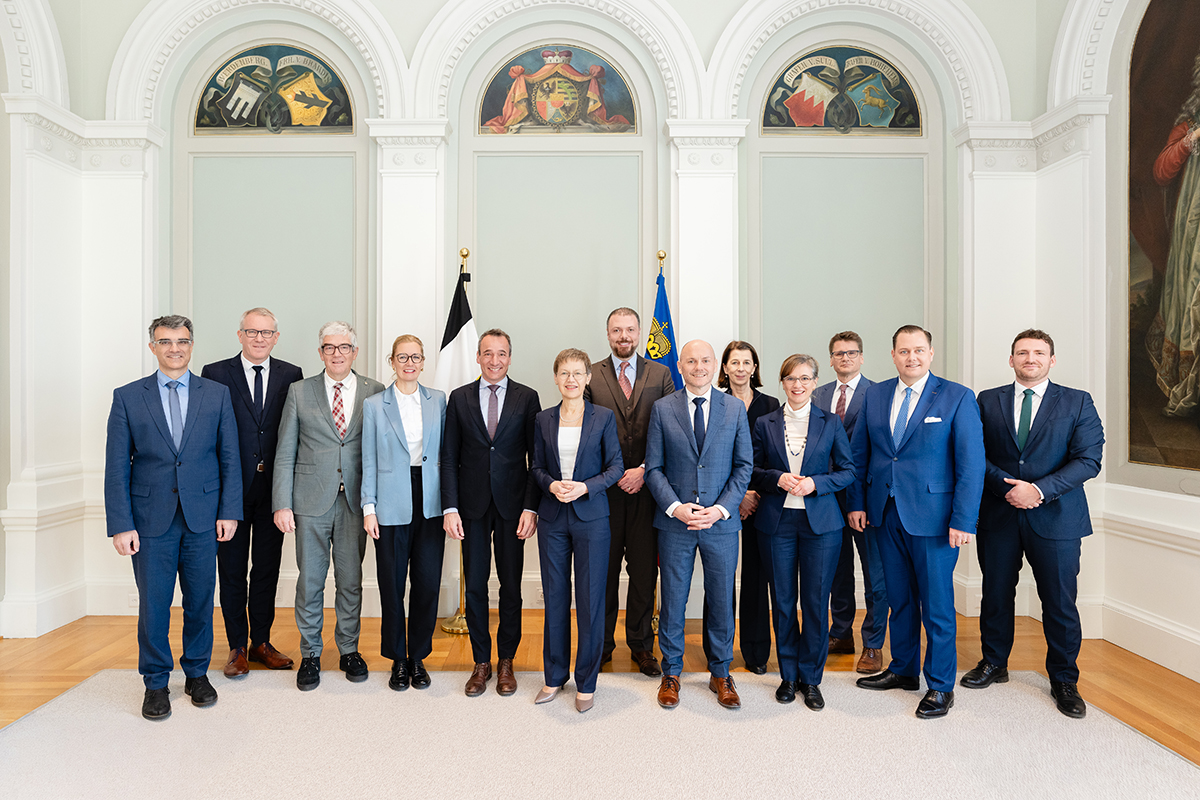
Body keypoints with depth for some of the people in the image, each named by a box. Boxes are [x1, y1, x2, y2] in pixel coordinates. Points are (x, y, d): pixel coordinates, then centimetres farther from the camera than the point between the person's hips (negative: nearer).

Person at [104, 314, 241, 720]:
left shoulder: (216, 394, 4)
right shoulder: (127, 397, 2)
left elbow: (229, 458, 4)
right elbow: (117, 467, 0)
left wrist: (229, 511, -3)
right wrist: (121, 524, -6)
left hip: (203, 516, 1)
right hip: (151, 517, 0)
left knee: (201, 600, 10)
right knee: (153, 603, 6)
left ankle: (197, 673, 28)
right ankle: (156, 682, 24)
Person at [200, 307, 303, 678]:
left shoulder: (291, 376, 5)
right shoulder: (215, 373, 0)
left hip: (274, 487, 2)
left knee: (268, 568, 11)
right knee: (232, 570, 8)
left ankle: (261, 642, 25)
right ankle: (237, 646, 21)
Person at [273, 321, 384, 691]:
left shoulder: (375, 392, 3)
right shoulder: (300, 391, 4)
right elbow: (285, 453, 3)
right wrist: (282, 504, -3)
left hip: (355, 501, 0)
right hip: (311, 501, 0)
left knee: (351, 580, 9)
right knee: (310, 580, 7)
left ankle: (349, 650, 27)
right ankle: (310, 654, 23)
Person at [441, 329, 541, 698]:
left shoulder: (527, 398, 1)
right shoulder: (459, 398, 5)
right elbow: (449, 457, 4)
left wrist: (531, 507, -9)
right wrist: (450, 508, -4)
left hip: (512, 505, -1)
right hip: (473, 506, 1)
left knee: (511, 586, 7)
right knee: (475, 586, 7)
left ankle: (506, 661, 23)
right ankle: (481, 662, 22)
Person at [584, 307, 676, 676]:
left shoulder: (660, 374, 7)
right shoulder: (591, 375, 5)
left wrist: (645, 470, -9)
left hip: (646, 485, 0)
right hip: (603, 488, 0)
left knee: (644, 569, 7)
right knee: (603, 569, 8)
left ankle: (641, 645, 21)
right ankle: (602, 642, 23)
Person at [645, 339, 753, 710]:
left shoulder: (735, 408, 3)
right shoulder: (662, 409, 1)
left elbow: (744, 465, 3)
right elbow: (654, 468, 1)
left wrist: (721, 509, -9)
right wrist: (675, 507, -12)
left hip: (721, 522, 1)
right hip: (675, 523, 0)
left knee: (722, 600, 10)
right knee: (673, 600, 8)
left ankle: (720, 673, 29)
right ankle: (671, 673, 27)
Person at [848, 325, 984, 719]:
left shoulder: (957, 397, -5)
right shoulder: (875, 395, 7)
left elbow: (971, 462, -8)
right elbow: (859, 452, 12)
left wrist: (963, 520, -13)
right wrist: (857, 502, 6)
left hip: (933, 517, -4)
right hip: (886, 513, 4)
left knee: (937, 604, 4)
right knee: (899, 598, 16)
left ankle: (940, 686, 21)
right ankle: (903, 670, 33)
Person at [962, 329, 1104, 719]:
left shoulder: (1078, 402, 2)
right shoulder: (988, 401, 6)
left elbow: (1088, 459, -6)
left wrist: (1039, 489, -16)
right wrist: (1006, 486, -13)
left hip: (1055, 517, -1)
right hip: (998, 514, 1)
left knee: (1060, 601, 5)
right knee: (995, 594, 12)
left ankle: (1063, 680, 24)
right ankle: (994, 664, 31)